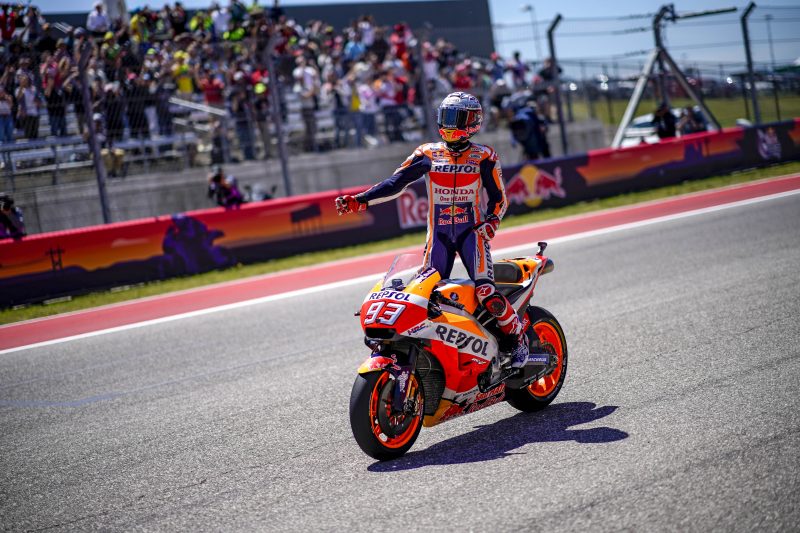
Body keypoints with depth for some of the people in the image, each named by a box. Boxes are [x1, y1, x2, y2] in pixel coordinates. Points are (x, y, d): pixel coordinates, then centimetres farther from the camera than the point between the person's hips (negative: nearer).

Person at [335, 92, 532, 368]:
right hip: (438, 233, 3)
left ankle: (518, 336, 1)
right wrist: (359, 201, -14)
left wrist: (491, 221, -18)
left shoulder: (484, 158, 1)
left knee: (485, 290, -19)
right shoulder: (428, 154, 6)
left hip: (472, 231, -3)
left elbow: (499, 198, 3)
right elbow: (396, 182, -2)